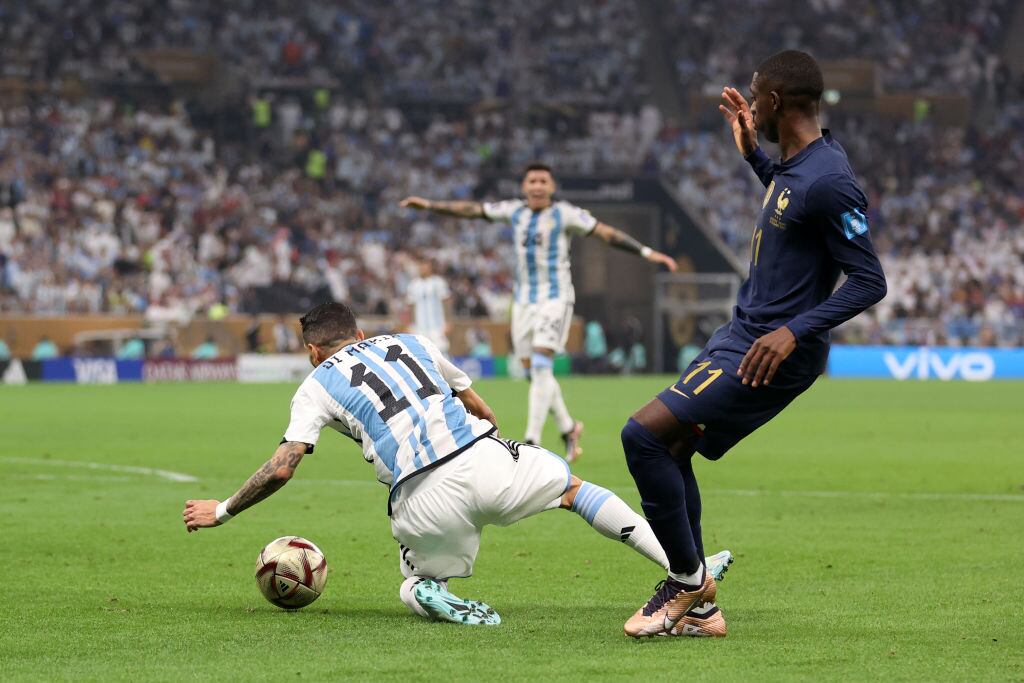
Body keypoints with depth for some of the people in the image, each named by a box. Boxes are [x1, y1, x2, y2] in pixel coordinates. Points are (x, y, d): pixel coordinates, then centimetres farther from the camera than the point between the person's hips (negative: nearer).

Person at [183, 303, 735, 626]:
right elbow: (481, 411, 27)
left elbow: (281, 469, 6)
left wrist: (221, 511, 18)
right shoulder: (409, 342, 24)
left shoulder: (318, 385, 15)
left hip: (425, 498, -2)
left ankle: (428, 593, -14)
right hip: (485, 457, 2)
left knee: (416, 582, 25)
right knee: (575, 486, 25)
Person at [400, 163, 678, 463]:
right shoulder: (515, 211, 8)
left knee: (541, 366, -17)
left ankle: (532, 441, -20)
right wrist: (429, 205, 17)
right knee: (534, 370, 7)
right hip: (524, 300, 6)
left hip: (555, 297, -5)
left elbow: (607, 233, -8)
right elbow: (472, 210, 14)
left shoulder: (565, 214, -6)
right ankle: (568, 429, 26)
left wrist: (647, 252, -15)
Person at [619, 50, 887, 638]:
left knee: (645, 433, -17)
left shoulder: (829, 180, -23)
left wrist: (795, 331, -29)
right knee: (672, 449, 13)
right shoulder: (798, 161, 7)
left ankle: (689, 577, -3)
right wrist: (752, 154, 24)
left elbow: (870, 281, -23)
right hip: (742, 331, 10)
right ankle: (695, 604, 20)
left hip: (772, 353, -10)